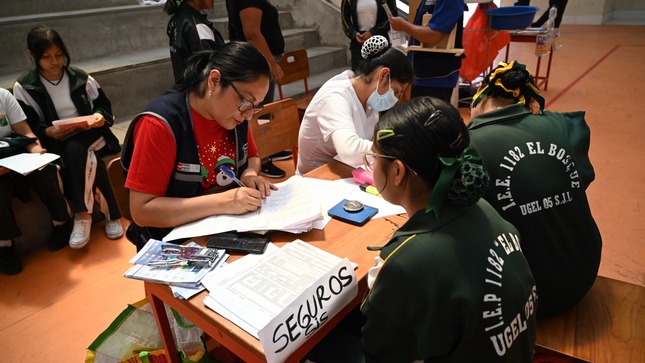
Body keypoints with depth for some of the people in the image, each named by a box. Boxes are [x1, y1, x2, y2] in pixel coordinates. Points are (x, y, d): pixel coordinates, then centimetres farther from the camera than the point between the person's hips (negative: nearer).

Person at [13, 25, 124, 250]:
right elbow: (27, 126, 1)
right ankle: (109, 214, -29)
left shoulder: (81, 78, 7)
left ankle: (83, 214, -27)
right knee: (90, 159, -35)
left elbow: (104, 106, 11)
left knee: (75, 150, -36)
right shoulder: (24, 88, 3)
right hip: (55, 143, -1)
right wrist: (47, 132, -20)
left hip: (89, 136, 1)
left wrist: (100, 116, -13)